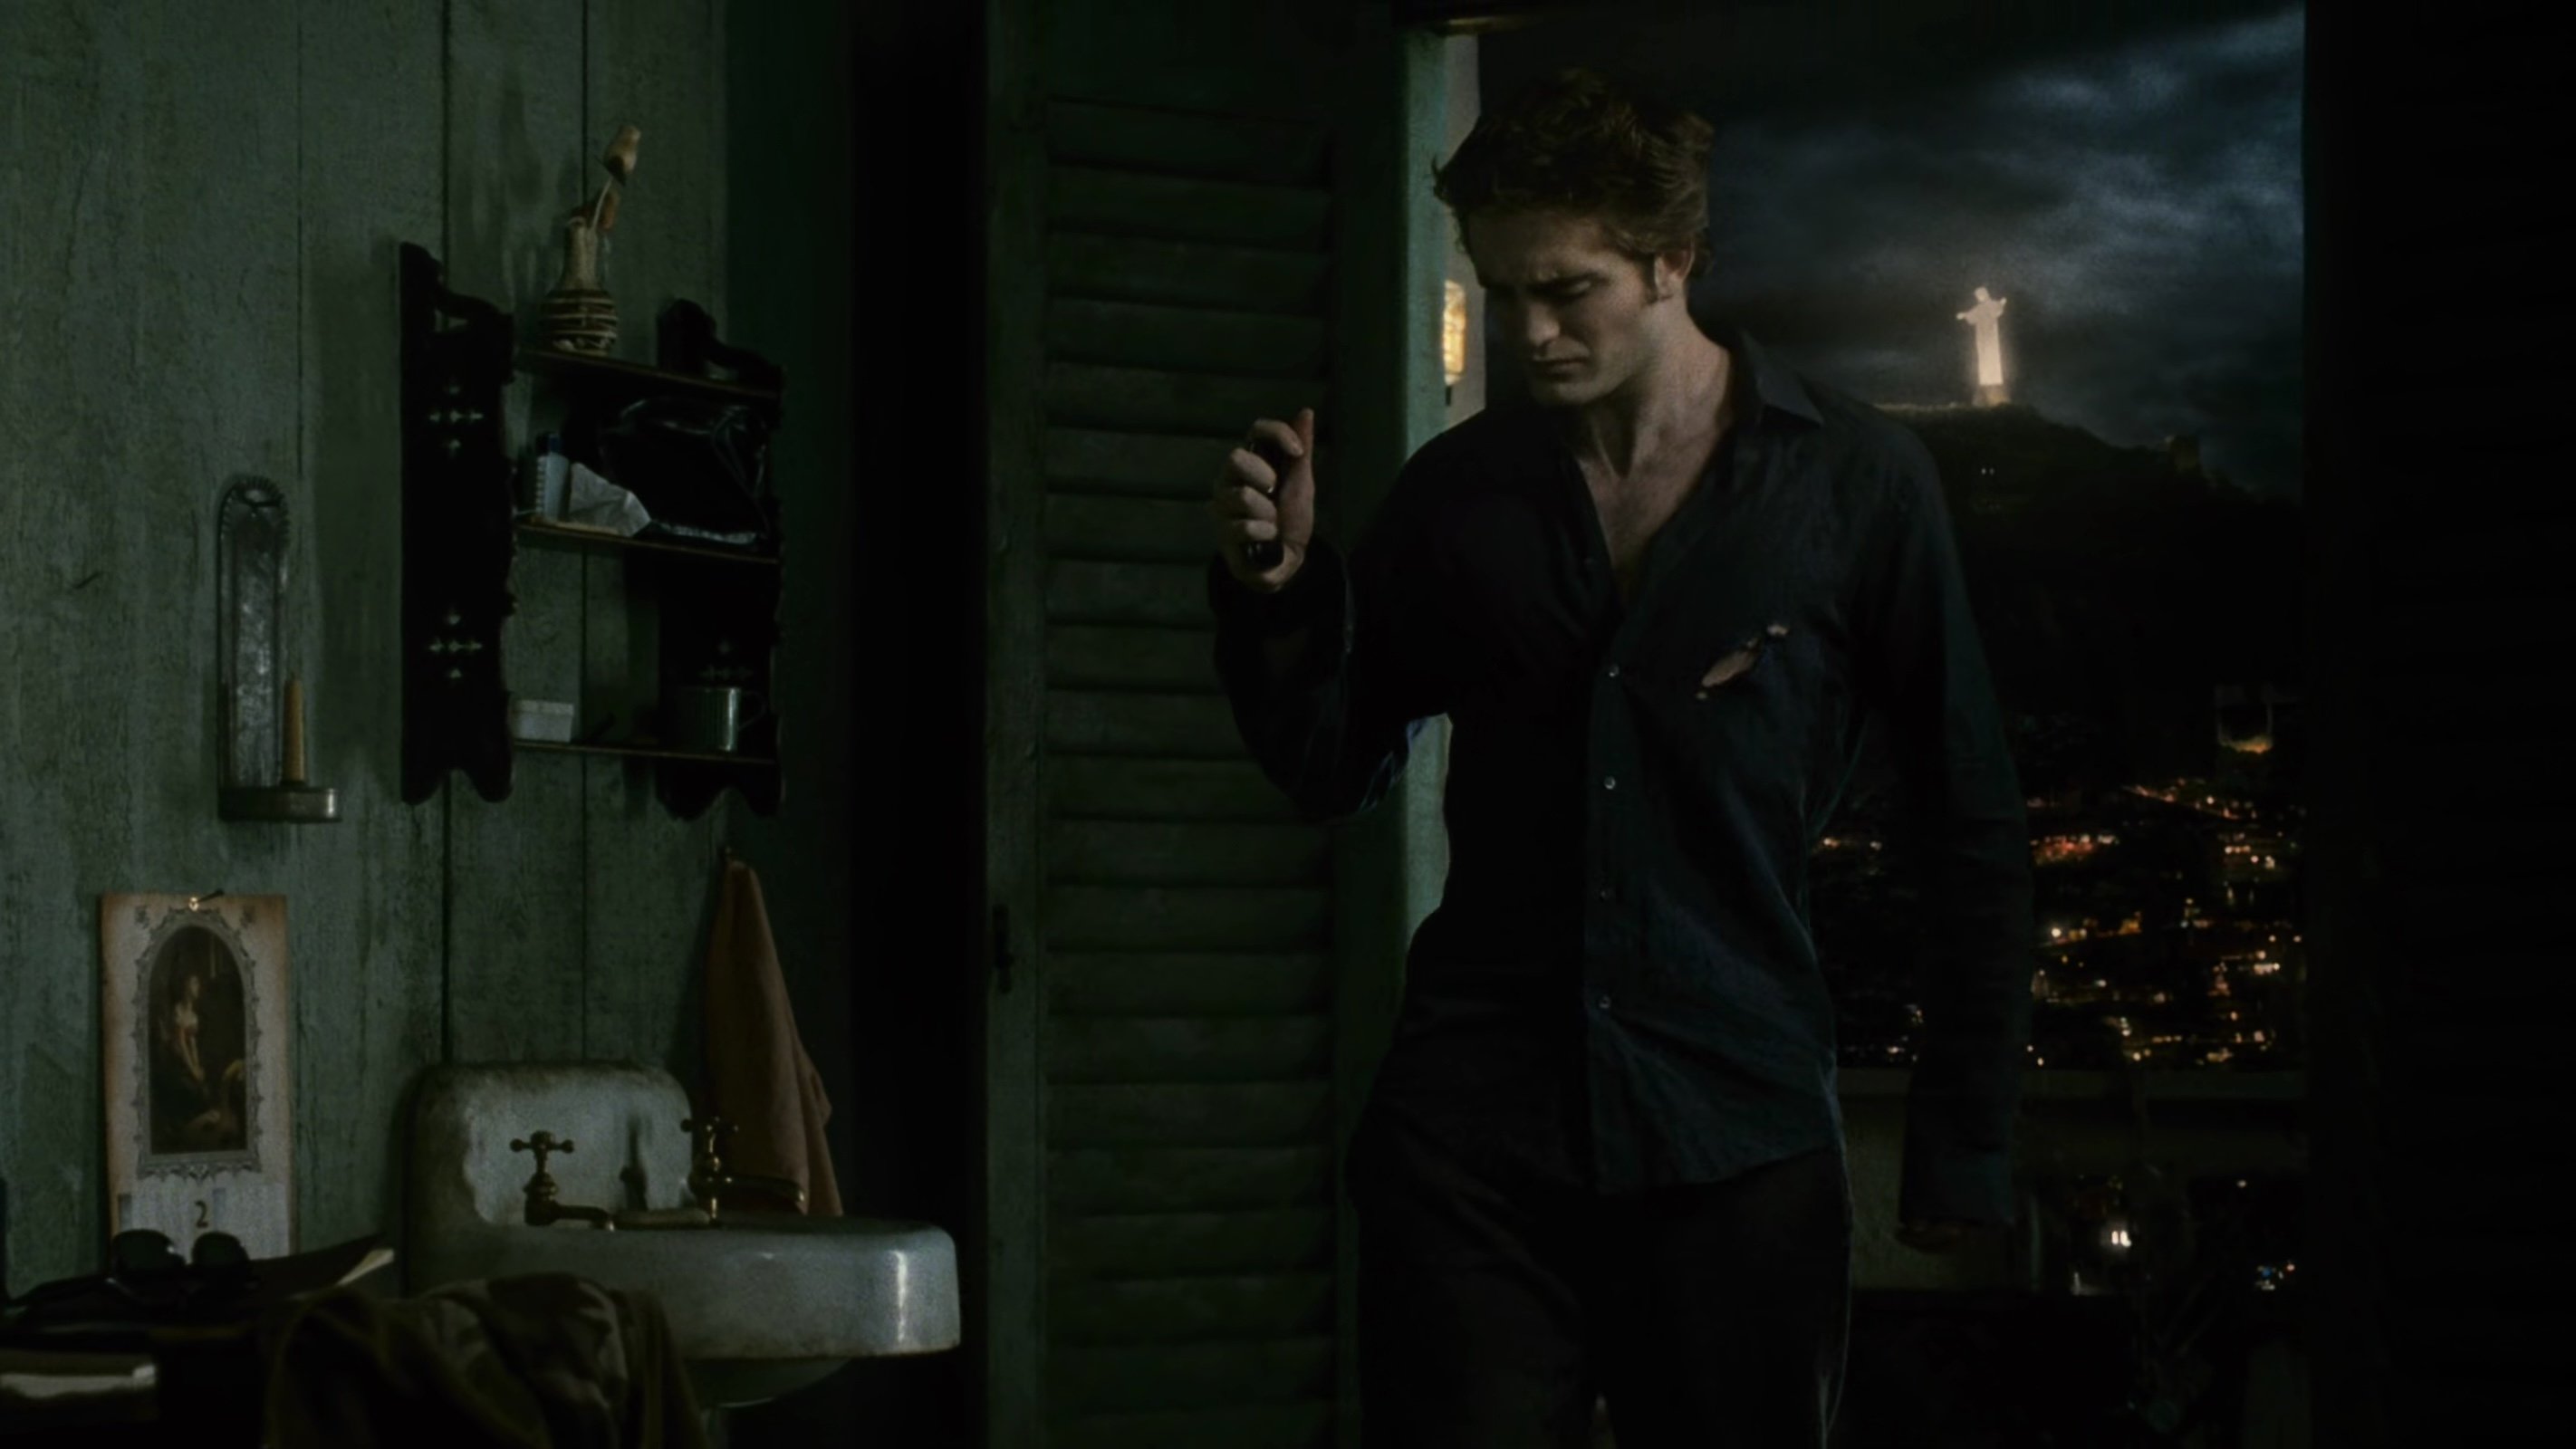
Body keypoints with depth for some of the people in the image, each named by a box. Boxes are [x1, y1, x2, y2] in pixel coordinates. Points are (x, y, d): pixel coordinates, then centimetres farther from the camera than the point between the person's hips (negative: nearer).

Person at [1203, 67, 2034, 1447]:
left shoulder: (1855, 482, -1)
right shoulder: (1456, 491, 6)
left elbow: (1971, 831, 3)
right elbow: (1333, 772, 13)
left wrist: (1960, 1151, 1)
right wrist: (1276, 585, -6)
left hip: (1738, 1139, -1)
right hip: (1470, 1136, 2)